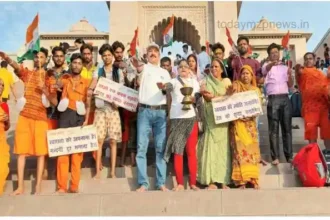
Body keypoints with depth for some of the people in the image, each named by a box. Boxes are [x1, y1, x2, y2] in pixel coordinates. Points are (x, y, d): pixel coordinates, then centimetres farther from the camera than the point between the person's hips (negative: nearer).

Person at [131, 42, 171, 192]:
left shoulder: (164, 72, 17)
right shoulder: (144, 67, 7)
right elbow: (139, 68, -19)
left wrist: (164, 88, -8)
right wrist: (137, 67, -44)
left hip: (161, 112, 2)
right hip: (144, 111, -2)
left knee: (161, 148, 3)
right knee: (142, 147, -3)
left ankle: (161, 183, 9)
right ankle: (143, 183, 2)